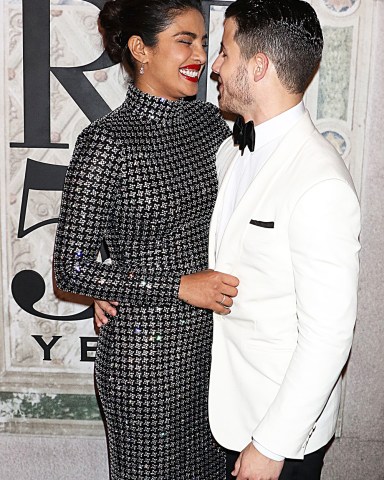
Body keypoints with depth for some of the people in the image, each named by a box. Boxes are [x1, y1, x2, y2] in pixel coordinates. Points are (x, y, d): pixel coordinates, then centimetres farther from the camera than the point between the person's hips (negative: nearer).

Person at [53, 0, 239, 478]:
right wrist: (180, 286, -21)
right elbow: (71, 268, -17)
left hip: (209, 337, 6)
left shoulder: (208, 120, 1)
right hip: (145, 349, -6)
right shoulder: (106, 141, -18)